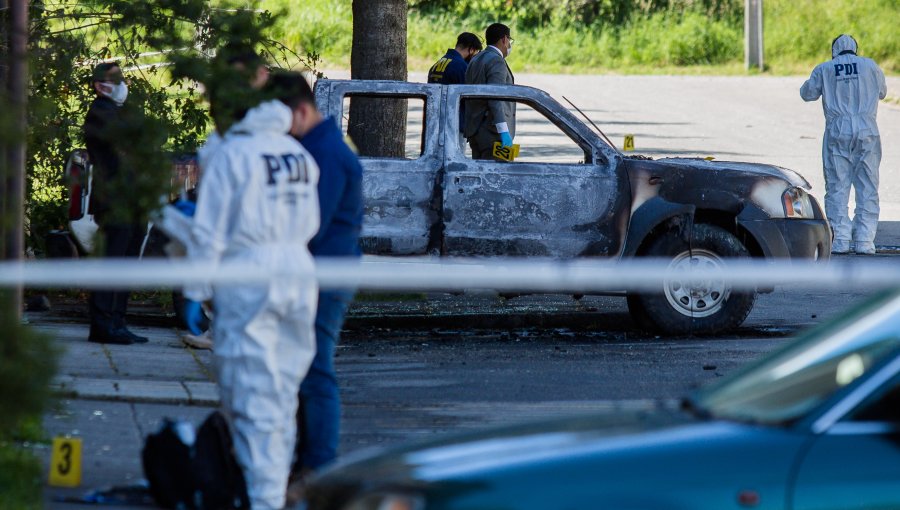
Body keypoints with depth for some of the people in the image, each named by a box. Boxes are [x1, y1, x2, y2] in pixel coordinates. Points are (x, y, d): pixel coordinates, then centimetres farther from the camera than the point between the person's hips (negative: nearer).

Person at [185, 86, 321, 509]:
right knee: (284, 388, 13)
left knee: (252, 394, -4)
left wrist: (196, 291, -4)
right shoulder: (301, 156, 9)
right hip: (298, 270, 6)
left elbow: (209, 232, -8)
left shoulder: (230, 156, -8)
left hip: (247, 273, -6)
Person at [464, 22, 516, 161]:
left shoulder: (475, 61, 19)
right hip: (492, 133, -10)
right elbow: (495, 98, -21)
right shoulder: (497, 61, -11)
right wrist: (504, 131, -26)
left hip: (475, 129, 10)